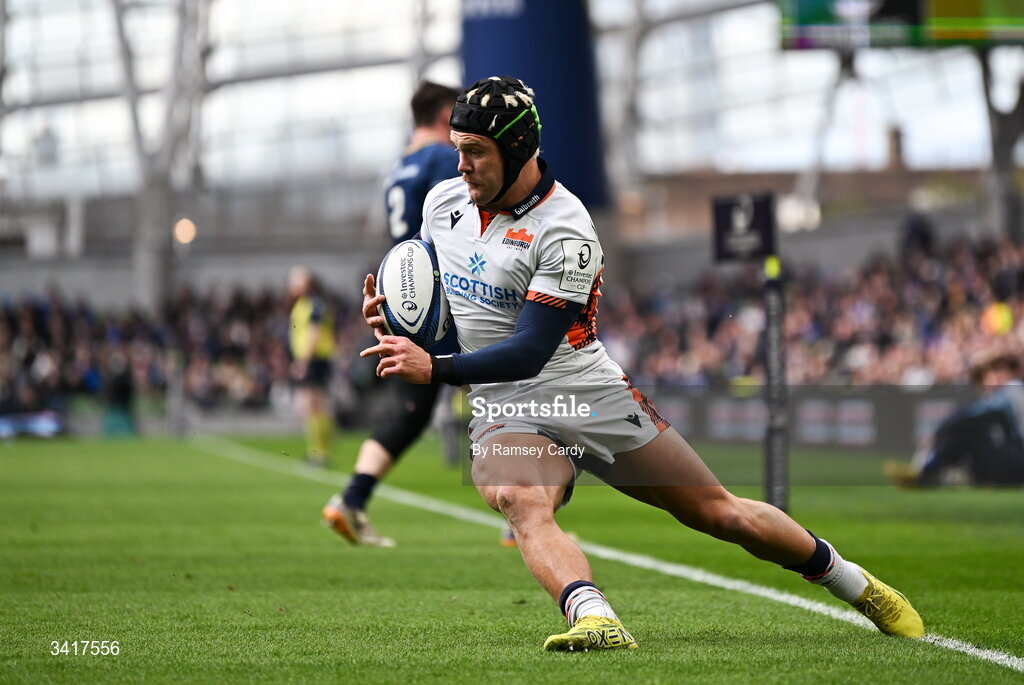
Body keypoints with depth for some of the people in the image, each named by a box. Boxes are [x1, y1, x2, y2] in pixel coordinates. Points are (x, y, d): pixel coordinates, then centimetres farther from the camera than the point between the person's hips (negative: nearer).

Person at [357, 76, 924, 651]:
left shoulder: (563, 231, -18)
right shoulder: (444, 202, 3)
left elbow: (530, 351, -22)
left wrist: (436, 369, -29)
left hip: (590, 396, -4)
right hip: (506, 413, 4)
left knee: (720, 513, 5)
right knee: (522, 503, -34)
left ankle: (856, 585, 26)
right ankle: (594, 619, -54)